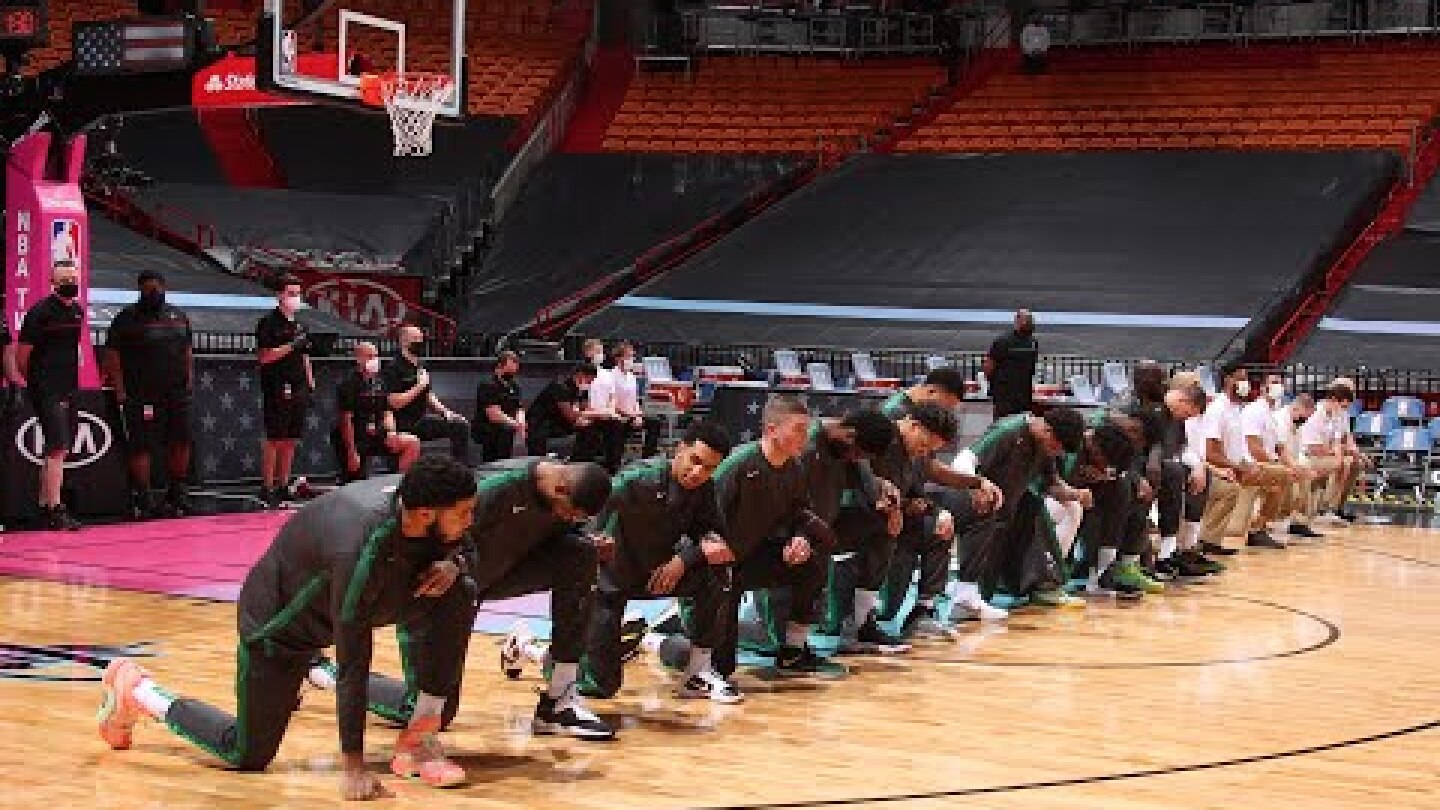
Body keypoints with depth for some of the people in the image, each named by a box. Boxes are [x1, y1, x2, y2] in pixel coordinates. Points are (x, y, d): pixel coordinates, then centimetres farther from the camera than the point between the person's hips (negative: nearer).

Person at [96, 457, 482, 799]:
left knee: (458, 593, -14)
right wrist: (352, 767, -32)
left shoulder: (412, 494, -21)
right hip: (278, 619, -7)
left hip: (327, 599, 7)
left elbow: (453, 548, 4)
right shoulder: (360, 549, -41)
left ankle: (418, 738, 1)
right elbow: (353, 664, -36)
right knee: (247, 755, 6)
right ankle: (136, 691, 28)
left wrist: (451, 563, -21)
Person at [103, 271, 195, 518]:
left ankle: (177, 492, 21)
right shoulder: (127, 319, 0)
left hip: (176, 393, 5)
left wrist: (190, 379, 11)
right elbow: (112, 356, -4)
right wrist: (120, 390, -11)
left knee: (180, 442, 7)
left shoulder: (178, 317, 16)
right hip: (142, 395, -5)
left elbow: (188, 352, 21)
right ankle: (141, 499, 2)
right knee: (141, 445, -4)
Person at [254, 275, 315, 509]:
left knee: (291, 440, 9)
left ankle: (283, 486, 15)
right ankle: (267, 488, -2)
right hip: (277, 390, -7)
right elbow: (265, 356, -13)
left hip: (298, 390, 7)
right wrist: (291, 346, -18)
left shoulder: (299, 325, 17)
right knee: (274, 439, -6)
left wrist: (310, 384, 18)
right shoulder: (269, 323, -6)